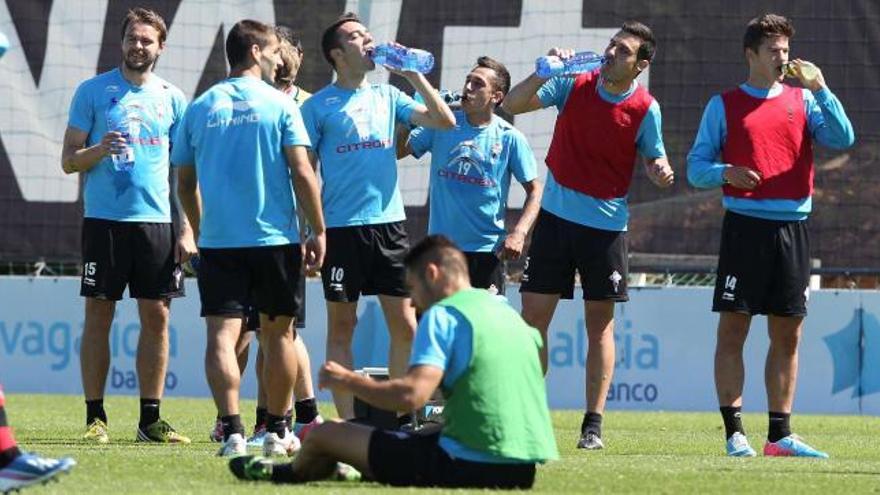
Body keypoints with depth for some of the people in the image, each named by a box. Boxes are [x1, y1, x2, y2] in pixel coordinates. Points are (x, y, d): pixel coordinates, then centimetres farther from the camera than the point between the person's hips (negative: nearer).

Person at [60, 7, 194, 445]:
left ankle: (150, 418, 7)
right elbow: (69, 161, 2)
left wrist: (187, 228, 4)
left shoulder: (172, 98, 10)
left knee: (156, 317, 1)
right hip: (104, 219, -2)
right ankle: (95, 418, 3)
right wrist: (100, 150, -19)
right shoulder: (93, 92, 3)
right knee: (98, 315, -1)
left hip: (157, 220, 2)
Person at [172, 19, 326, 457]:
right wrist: (318, 232, -1)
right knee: (278, 333, 13)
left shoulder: (200, 108, 7)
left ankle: (232, 432, -18)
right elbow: (302, 172, -7)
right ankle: (277, 431, 20)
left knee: (222, 334, -5)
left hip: (217, 240, 1)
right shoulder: (279, 105, -2)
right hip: (276, 237, -1)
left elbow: (185, 181, 12)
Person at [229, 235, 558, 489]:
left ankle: (288, 474, 43)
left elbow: (411, 395, -21)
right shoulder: (506, 311, 16)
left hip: (469, 466, -8)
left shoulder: (442, 315, -8)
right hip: (523, 470, 8)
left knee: (325, 435, 11)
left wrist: (346, 380, -5)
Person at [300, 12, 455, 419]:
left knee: (405, 325, 1)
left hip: (389, 222, 4)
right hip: (342, 228, -4)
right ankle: (347, 422, 5)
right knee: (342, 326, 2)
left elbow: (444, 121, 5)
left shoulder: (387, 96, 12)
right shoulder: (318, 106, 0)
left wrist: (414, 76, -1)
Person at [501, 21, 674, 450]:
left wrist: (661, 172, -18)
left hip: (606, 224, -1)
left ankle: (593, 425, 7)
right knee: (533, 317, -1)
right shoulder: (574, 84, -3)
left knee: (600, 325, 2)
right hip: (555, 216, 2)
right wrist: (544, 73, -18)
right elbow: (511, 105, -3)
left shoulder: (646, 109, -6)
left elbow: (654, 160, 5)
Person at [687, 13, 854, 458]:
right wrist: (725, 173, -17)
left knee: (787, 334, 5)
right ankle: (734, 433, -3)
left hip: (792, 228, 3)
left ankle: (780, 434, 10)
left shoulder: (803, 100, 11)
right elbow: (696, 166, 4)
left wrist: (819, 88, -10)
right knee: (732, 329, -6)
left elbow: (842, 139, -3)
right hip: (745, 225, -3)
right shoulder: (724, 105, 5)